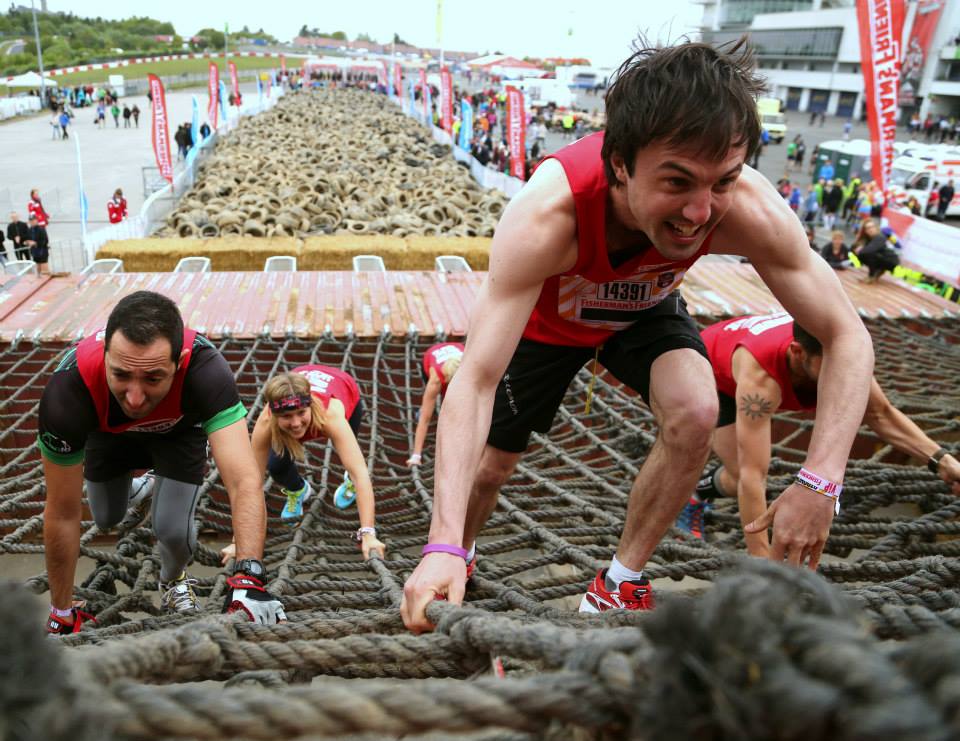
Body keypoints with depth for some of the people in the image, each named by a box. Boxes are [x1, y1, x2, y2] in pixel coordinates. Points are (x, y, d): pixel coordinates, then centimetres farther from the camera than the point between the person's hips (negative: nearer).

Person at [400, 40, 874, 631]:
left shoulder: (750, 210, -35)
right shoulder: (546, 216, -43)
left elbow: (848, 337, -26)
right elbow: (476, 381, -44)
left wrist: (821, 480, -40)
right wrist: (442, 547, -51)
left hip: (645, 312, 2)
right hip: (546, 320, -1)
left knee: (695, 413, -26)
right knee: (490, 466, 6)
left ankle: (621, 582, -3)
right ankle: (461, 553, 42)